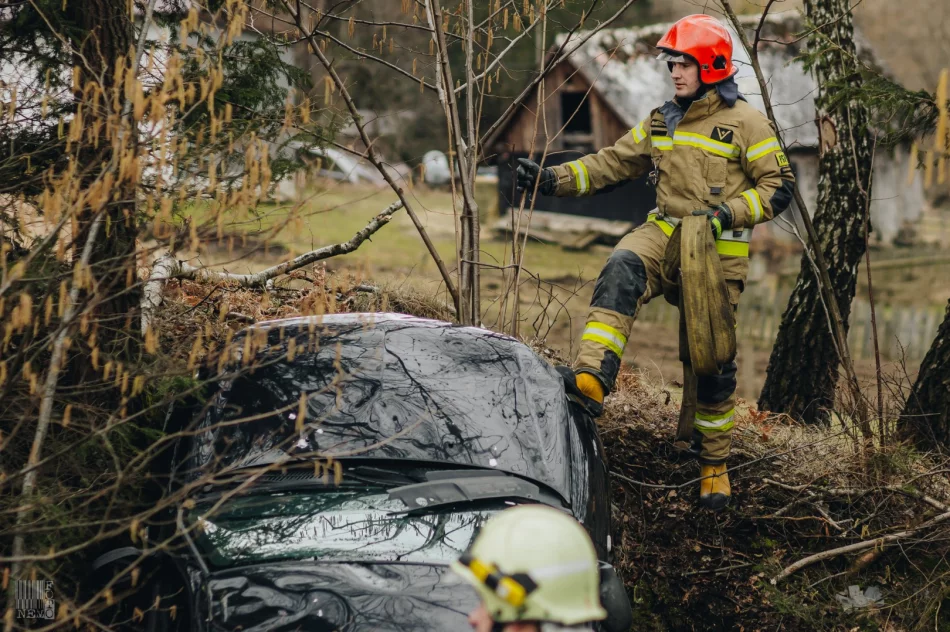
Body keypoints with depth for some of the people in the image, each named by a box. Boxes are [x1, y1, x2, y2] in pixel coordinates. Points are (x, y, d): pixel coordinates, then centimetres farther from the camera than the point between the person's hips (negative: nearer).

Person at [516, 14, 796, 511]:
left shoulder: (746, 123, -5)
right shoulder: (661, 122, 12)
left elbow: (779, 187, -7)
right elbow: (613, 162, 12)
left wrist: (726, 214, -20)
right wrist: (554, 179, -1)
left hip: (719, 249, -4)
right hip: (666, 231, 4)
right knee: (621, 270, -31)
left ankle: (714, 463, 18)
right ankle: (592, 379, -44)